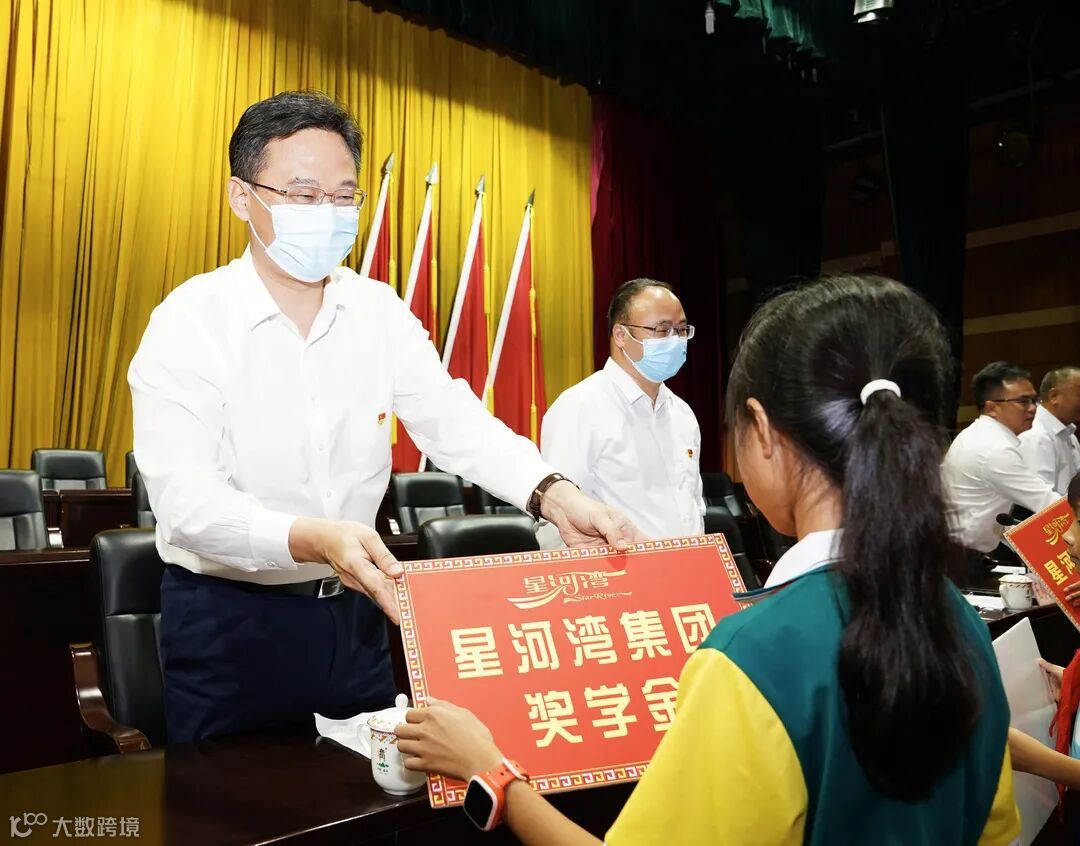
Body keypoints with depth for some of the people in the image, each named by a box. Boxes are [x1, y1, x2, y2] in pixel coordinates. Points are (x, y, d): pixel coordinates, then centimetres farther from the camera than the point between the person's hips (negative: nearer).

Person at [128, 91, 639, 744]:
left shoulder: (381, 313, -1)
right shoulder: (189, 322, -14)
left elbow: (454, 419, -12)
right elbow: (185, 499, -24)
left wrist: (554, 495, -29)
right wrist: (313, 539, -42)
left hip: (354, 612, 4)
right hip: (227, 619, -4)